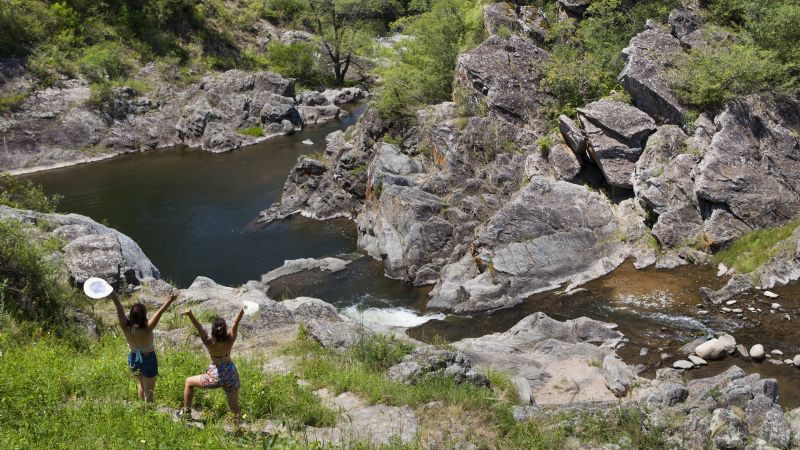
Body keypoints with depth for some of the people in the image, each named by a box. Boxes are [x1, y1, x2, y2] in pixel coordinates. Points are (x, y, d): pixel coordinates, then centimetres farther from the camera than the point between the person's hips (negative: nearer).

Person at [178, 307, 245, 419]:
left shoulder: (209, 343, -22)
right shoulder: (230, 340, -17)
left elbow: (199, 327, -30)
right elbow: (235, 323, -15)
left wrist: (190, 314, -39)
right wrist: (242, 311, -21)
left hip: (215, 377, -2)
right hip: (231, 375, 2)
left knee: (189, 382, 24)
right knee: (234, 407, 14)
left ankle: (186, 411, 33)